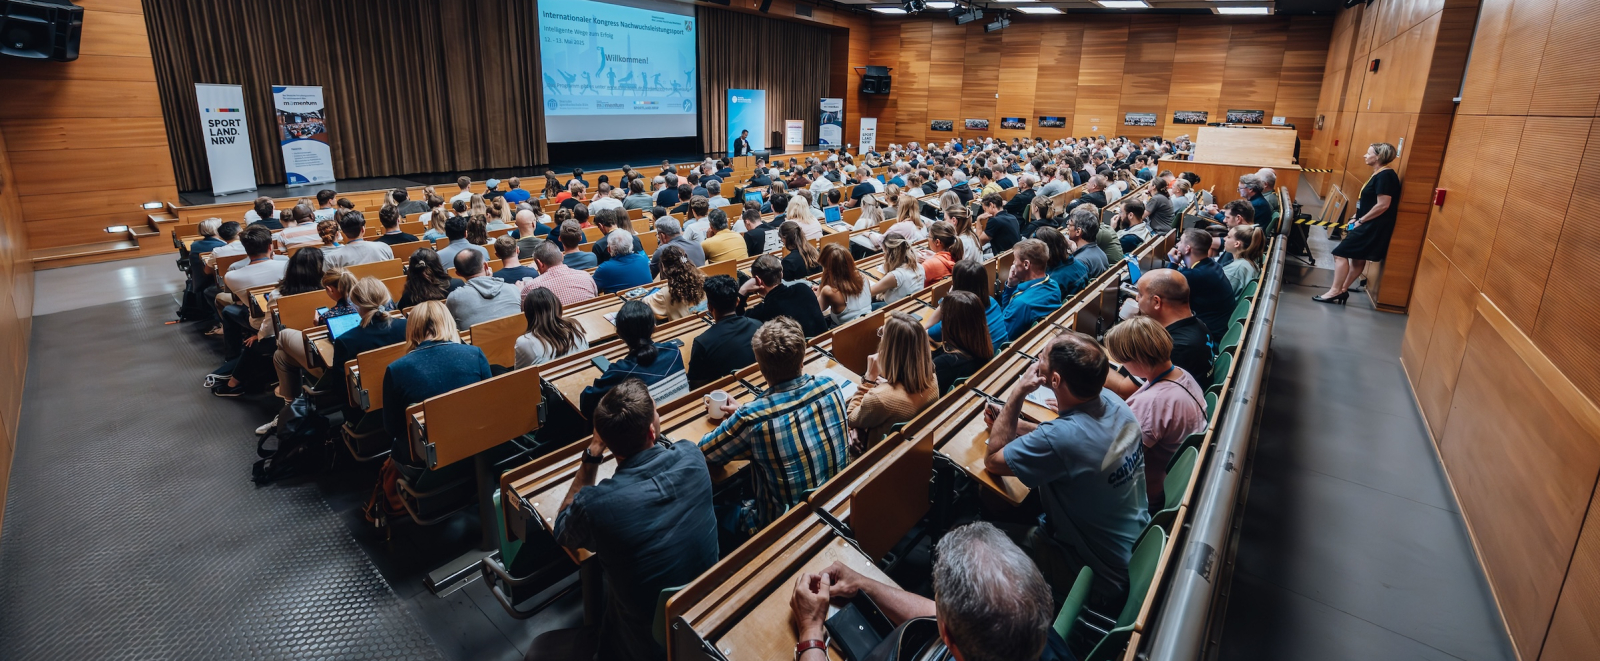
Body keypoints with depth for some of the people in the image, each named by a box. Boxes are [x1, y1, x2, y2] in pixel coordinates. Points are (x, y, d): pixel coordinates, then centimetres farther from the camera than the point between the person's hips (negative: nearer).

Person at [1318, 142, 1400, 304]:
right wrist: (1356, 218, 10)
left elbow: (1383, 205, -23)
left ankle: (1335, 291, -6)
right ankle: (1342, 290, 19)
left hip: (1374, 226, -10)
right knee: (1358, 258, 13)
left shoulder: (1385, 176, -18)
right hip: (1369, 225, 10)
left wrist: (1361, 221, -16)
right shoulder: (1378, 174, 13)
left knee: (1340, 253, -10)